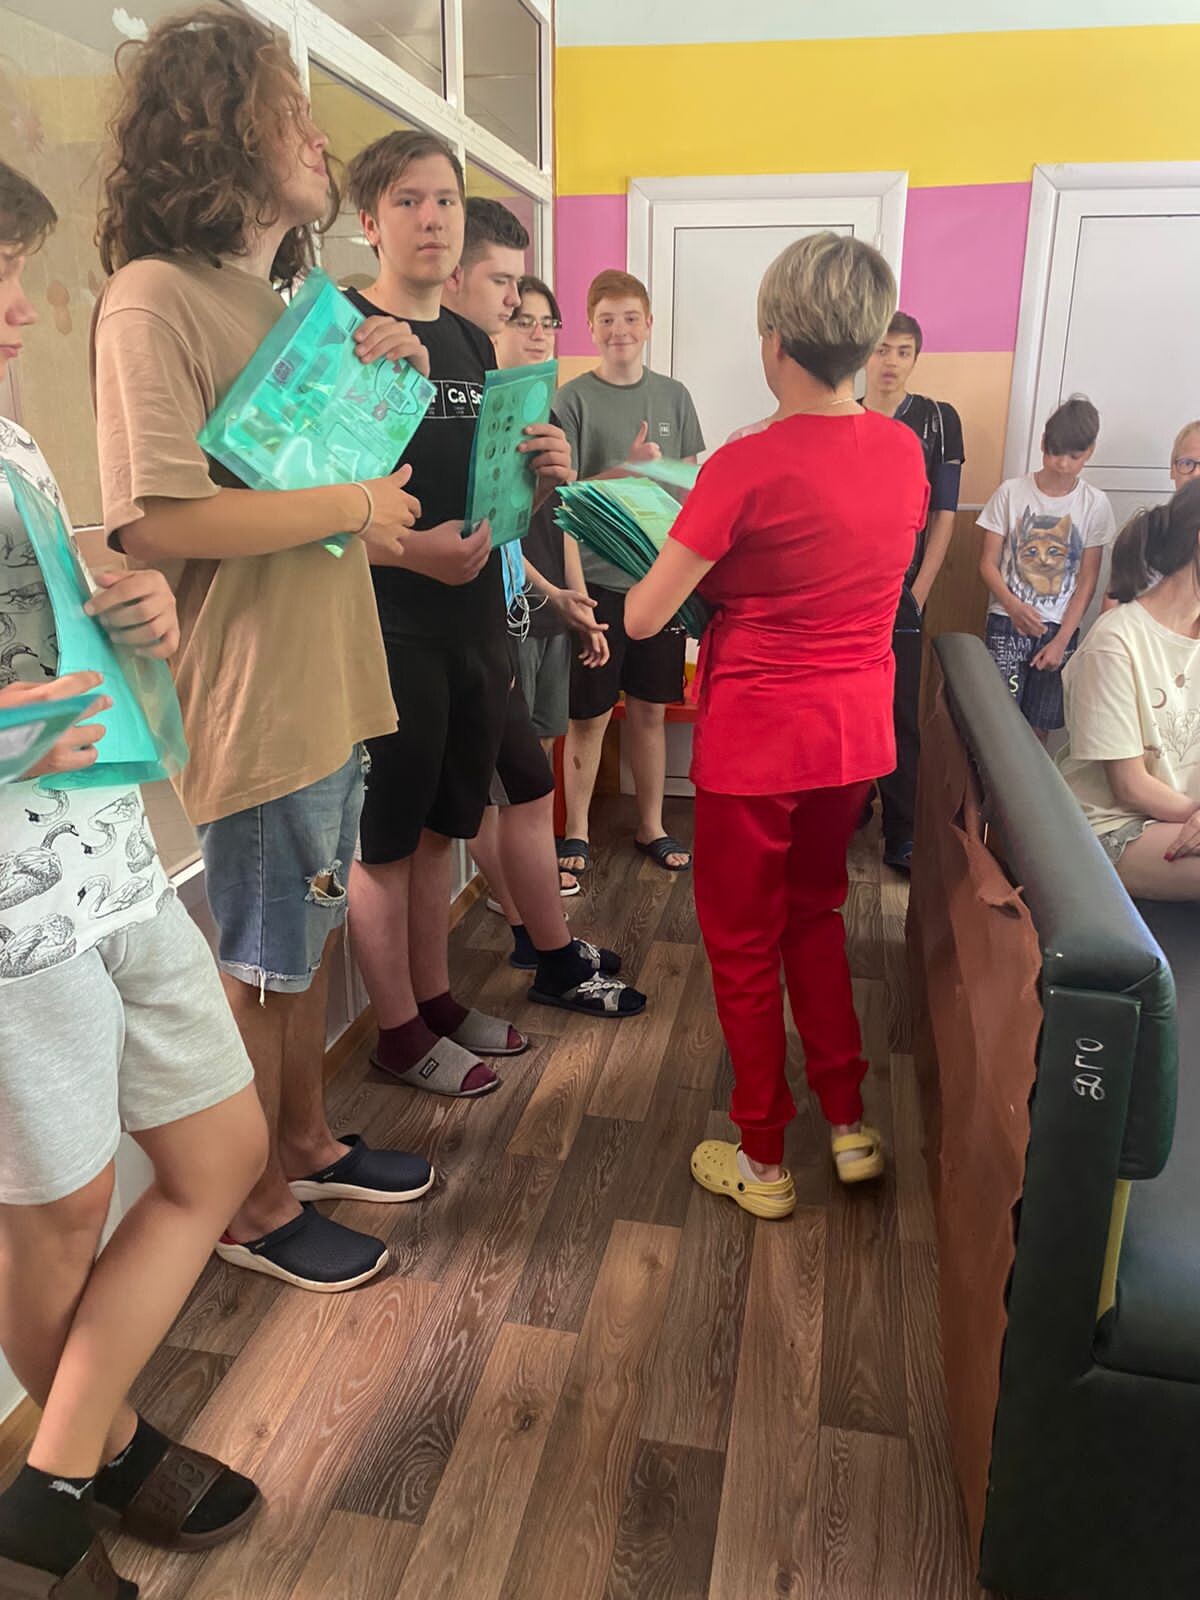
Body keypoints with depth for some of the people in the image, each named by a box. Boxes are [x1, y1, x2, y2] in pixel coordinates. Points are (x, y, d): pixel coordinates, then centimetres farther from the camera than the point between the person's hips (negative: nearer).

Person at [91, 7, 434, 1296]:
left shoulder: (279, 299, 15)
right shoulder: (155, 298, -15)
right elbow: (154, 518, -26)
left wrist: (361, 390, 6)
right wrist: (351, 506, -18)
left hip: (324, 689, 9)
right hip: (251, 705, -9)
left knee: (306, 937, 20)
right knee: (254, 967, 7)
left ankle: (307, 1143, 39)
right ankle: (253, 1208, 28)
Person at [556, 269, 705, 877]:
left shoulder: (674, 396, 8)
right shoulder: (573, 399, -3)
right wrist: (628, 470, -20)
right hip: (596, 578, -3)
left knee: (650, 709, 12)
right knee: (589, 715, 4)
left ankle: (651, 827, 26)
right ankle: (576, 833, 19)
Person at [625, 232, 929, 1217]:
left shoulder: (750, 467, -20)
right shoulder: (903, 451, 0)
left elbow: (643, 620, -17)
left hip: (757, 738, -6)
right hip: (856, 730, 6)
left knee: (744, 941, 11)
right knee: (815, 912, 23)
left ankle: (763, 1161, 24)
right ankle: (851, 1126, 32)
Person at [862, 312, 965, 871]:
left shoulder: (938, 420, 1)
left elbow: (943, 515, 0)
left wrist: (919, 592, -6)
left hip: (899, 594, -2)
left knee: (901, 715, 0)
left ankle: (901, 835, 7)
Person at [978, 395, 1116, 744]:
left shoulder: (1095, 505, 1)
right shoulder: (1011, 492, -2)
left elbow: (1087, 581, 2)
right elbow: (988, 563, -1)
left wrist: (1062, 639, -4)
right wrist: (1013, 605, -18)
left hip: (1059, 628, 1)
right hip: (1008, 623, -1)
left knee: (1040, 727, 3)